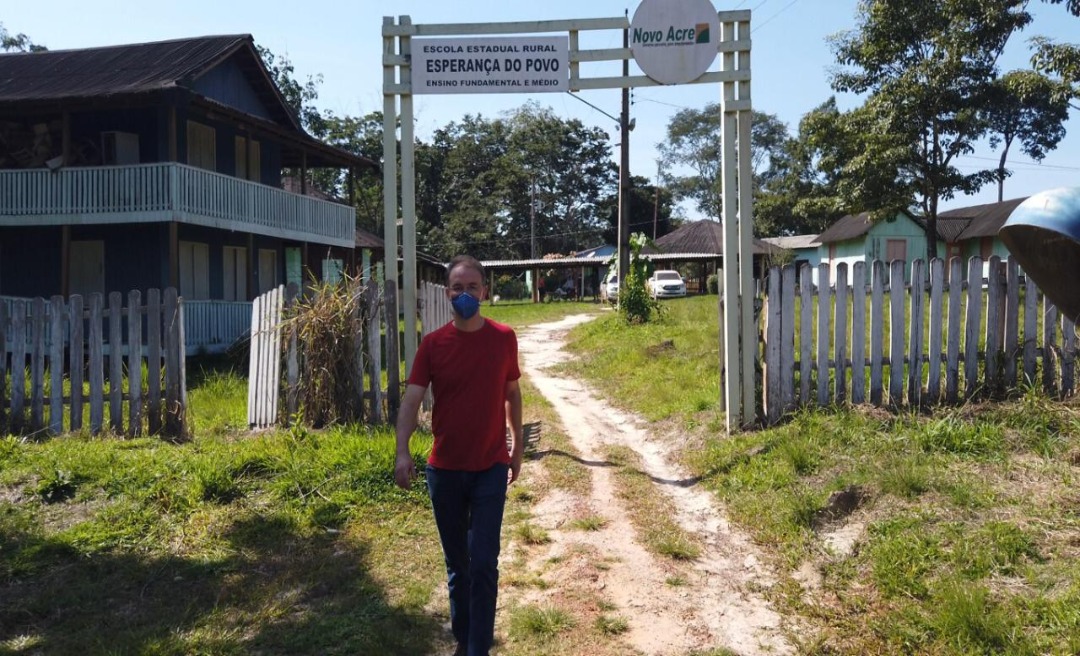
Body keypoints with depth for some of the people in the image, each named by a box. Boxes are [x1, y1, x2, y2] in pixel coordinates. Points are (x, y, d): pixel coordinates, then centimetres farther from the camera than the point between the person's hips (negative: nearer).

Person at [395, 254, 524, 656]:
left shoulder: (504, 338, -3)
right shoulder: (433, 344, -5)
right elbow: (411, 400, -12)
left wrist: (517, 446, 11)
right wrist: (402, 452, -28)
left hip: (490, 469, -1)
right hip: (444, 470, 1)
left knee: (483, 564, -4)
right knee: (456, 563, 15)